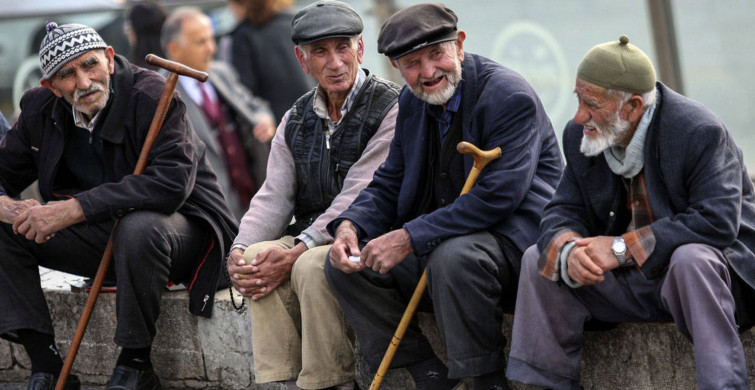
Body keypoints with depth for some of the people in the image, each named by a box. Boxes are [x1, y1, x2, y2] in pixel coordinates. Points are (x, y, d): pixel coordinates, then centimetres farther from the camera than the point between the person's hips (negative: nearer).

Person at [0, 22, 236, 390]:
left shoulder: (151, 95, -21)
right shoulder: (40, 109, -1)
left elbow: (172, 182, -33)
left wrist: (74, 209, -37)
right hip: (102, 236, 6)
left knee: (139, 227, -40)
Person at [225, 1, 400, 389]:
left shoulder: (390, 109, -10)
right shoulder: (297, 119, 13)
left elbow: (358, 198, -18)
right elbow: (274, 196, 7)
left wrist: (297, 253, -25)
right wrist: (239, 251, -14)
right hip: (313, 238, 6)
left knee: (312, 266, -33)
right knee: (259, 256, -22)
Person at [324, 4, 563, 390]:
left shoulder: (510, 97, -17)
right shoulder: (412, 102, 8)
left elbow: (497, 197, -26)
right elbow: (389, 184, 15)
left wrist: (410, 238, -28)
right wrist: (350, 225, -9)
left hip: (515, 240, -8)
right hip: (441, 239, 8)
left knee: (453, 258, -38)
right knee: (345, 264, -5)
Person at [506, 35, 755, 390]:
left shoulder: (700, 133, -21)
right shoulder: (580, 136, -1)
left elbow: (717, 222, -31)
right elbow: (563, 212, 1)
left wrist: (622, 247, -31)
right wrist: (569, 250, -26)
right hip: (631, 283, 6)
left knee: (692, 259, -39)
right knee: (538, 259, -7)